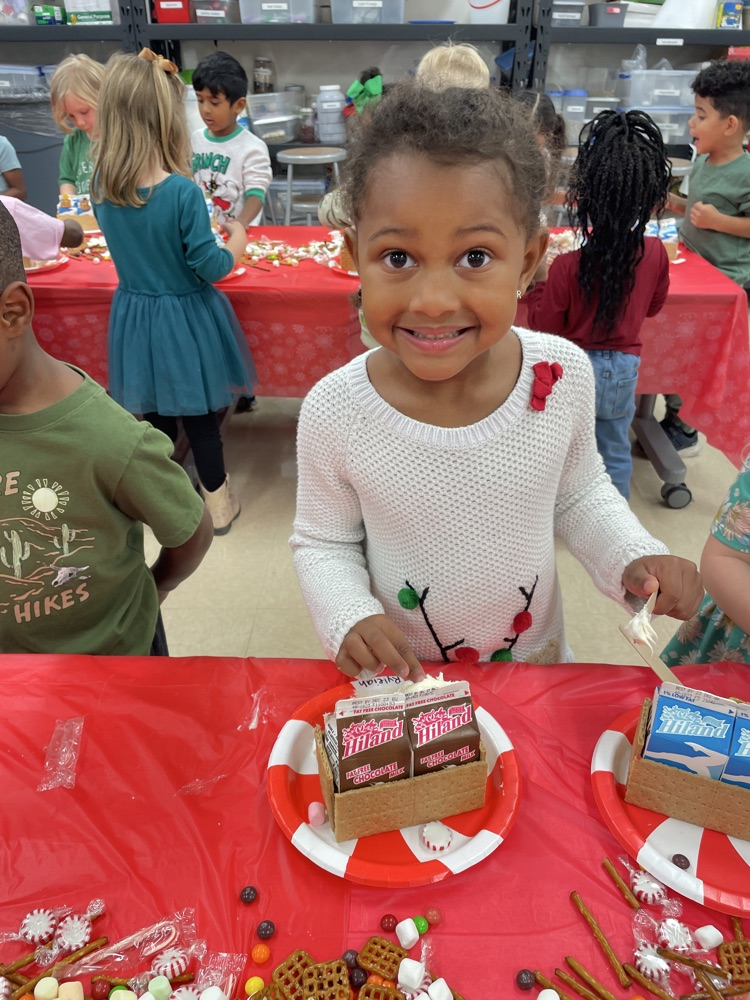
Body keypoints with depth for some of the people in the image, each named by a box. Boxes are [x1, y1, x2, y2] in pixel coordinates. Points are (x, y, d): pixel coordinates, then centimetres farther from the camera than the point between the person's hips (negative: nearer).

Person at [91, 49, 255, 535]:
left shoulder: (104, 185, -6)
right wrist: (237, 239, 1)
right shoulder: (183, 191, -23)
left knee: (156, 412, 20)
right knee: (200, 416, 10)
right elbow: (210, 268, -18)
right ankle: (218, 503, 27)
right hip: (185, 318, -5)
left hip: (136, 315, 5)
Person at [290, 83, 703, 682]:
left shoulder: (566, 375, -20)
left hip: (537, 658, 2)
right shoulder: (333, 413, -26)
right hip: (397, 679, -1)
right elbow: (322, 543, -10)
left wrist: (634, 559, -17)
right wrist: (349, 619, -27)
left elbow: (580, 494, -1)